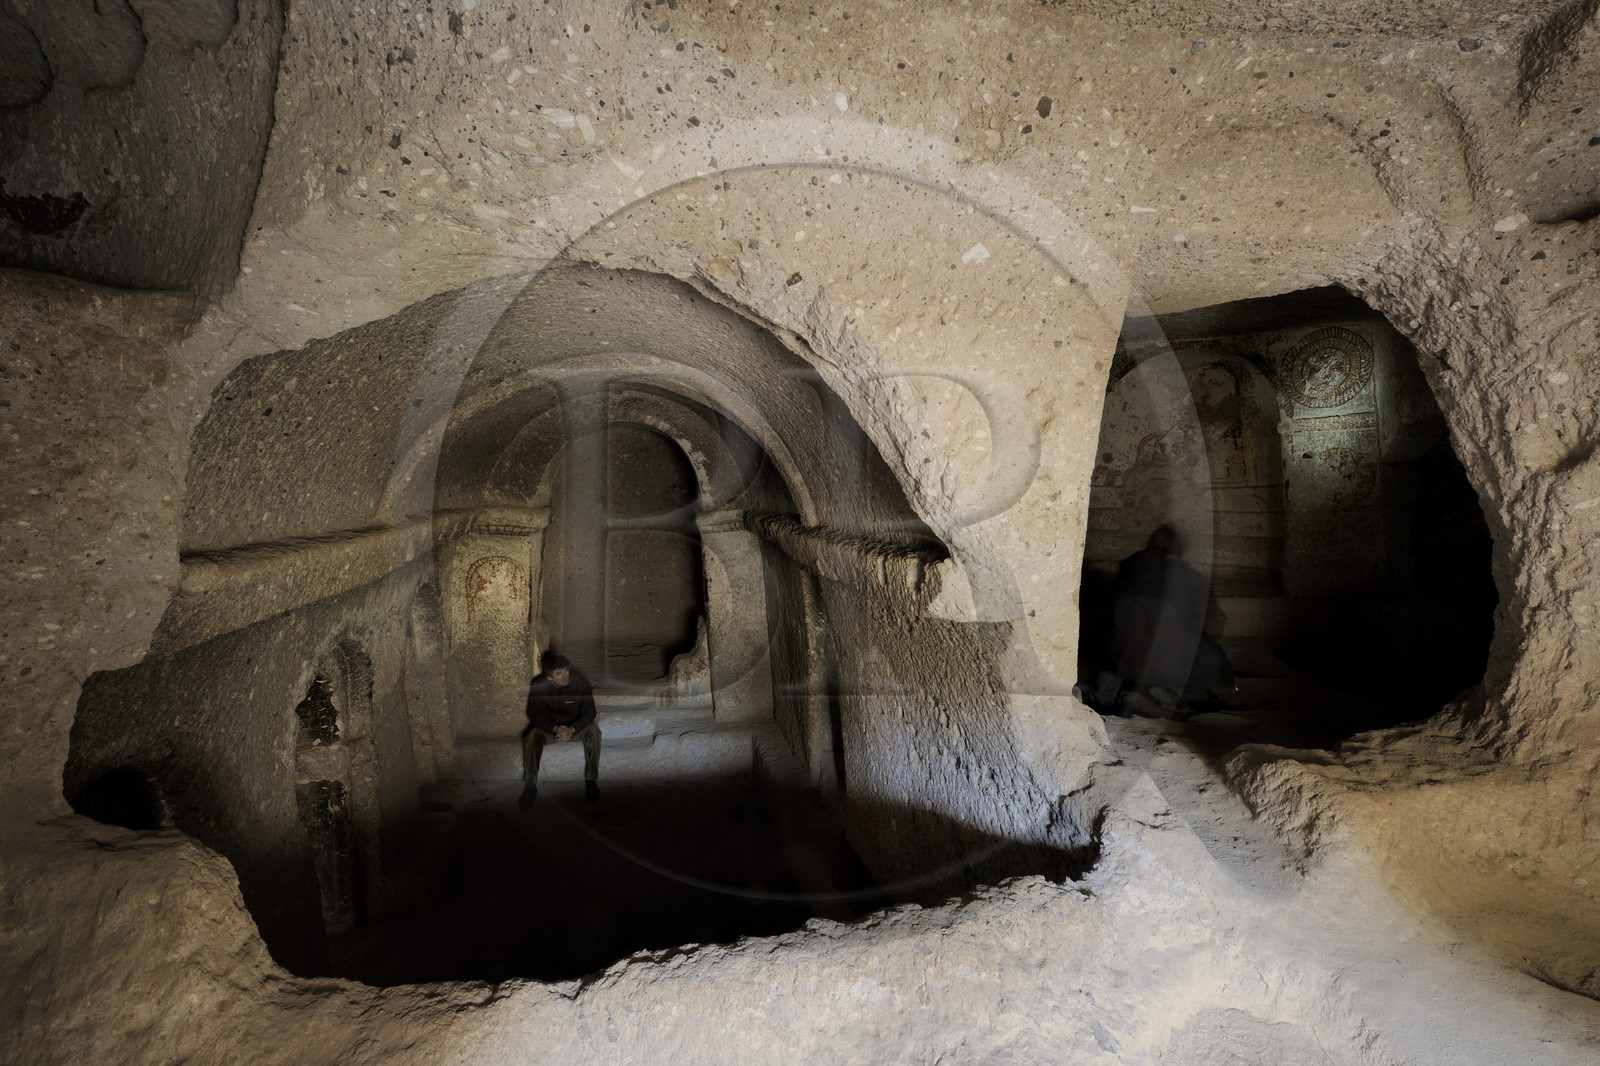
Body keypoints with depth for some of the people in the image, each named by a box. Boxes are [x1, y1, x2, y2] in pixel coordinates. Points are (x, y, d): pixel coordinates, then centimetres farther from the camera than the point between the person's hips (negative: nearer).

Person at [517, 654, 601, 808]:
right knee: (533, 735, -29)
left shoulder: (581, 682, -22)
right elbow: (535, 715, -13)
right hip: (549, 726, 1)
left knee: (593, 731, -31)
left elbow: (589, 711, -17)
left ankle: (591, 780, -20)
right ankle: (530, 785, -22)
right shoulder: (538, 686, -19)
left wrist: (571, 729, -34)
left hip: (576, 726, -1)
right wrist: (555, 729, -31)